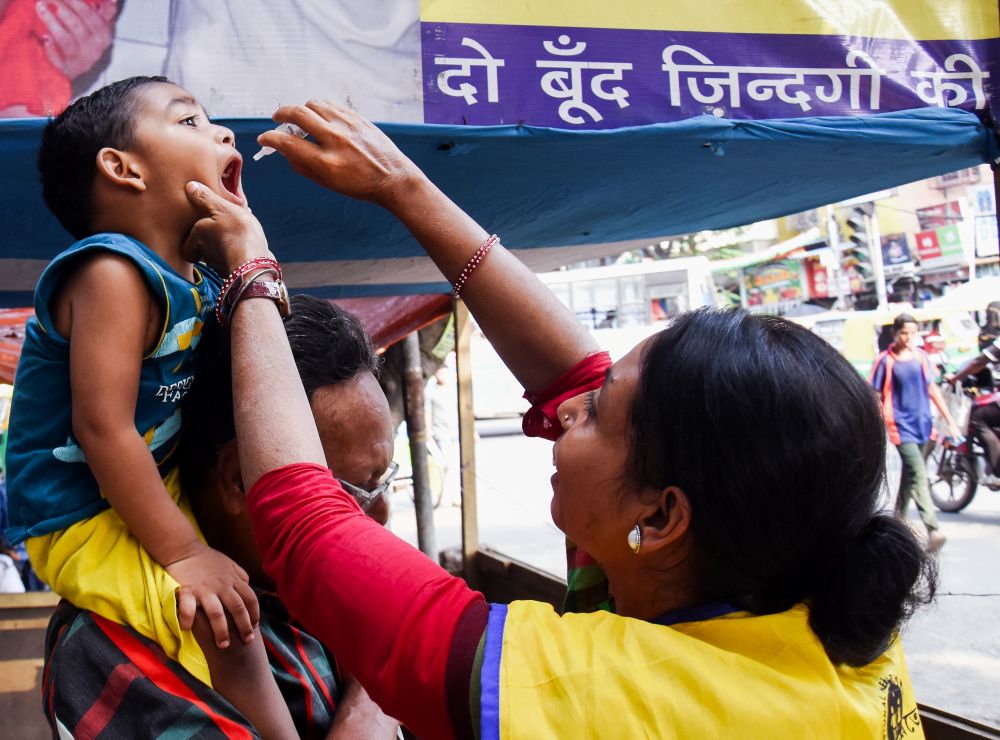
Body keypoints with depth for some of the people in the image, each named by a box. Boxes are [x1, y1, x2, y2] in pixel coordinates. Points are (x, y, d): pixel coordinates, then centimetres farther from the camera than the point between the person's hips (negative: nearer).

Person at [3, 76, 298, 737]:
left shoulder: (197, 280, 5)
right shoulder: (111, 273, -24)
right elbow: (103, 428, -29)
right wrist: (182, 553, -27)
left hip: (151, 491, 11)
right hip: (84, 523, -10)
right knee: (227, 623, -25)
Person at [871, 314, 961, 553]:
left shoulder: (921, 357, 8)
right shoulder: (885, 361, -6)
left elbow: (932, 389, 14)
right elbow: (876, 397, -4)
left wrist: (950, 421, 13)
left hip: (922, 423, 6)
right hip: (901, 425, -6)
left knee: (910, 473, 15)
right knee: (918, 474, -15)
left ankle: (898, 519, 31)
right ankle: (933, 531, -21)